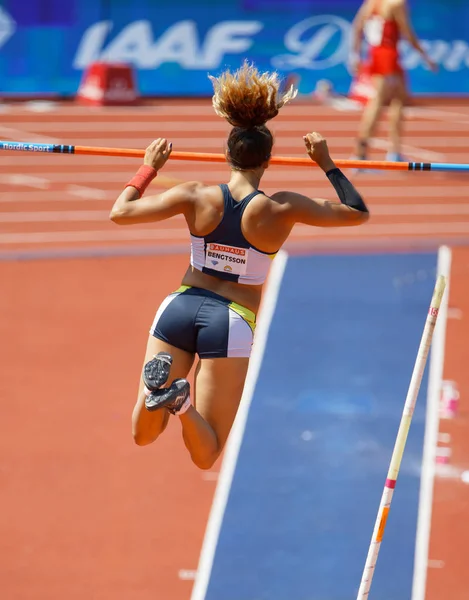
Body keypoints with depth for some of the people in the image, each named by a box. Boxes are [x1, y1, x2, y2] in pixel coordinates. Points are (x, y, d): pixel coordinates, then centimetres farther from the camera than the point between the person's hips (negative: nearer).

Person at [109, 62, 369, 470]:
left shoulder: (196, 197, -3)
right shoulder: (281, 209, -7)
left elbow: (120, 213, 3)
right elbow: (358, 213, 4)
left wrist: (149, 167, 16)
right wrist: (327, 165, 15)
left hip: (180, 307, 2)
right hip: (233, 322, -2)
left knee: (143, 436, 9)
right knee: (205, 456, 4)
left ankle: (158, 383, -25)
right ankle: (181, 402, -30)